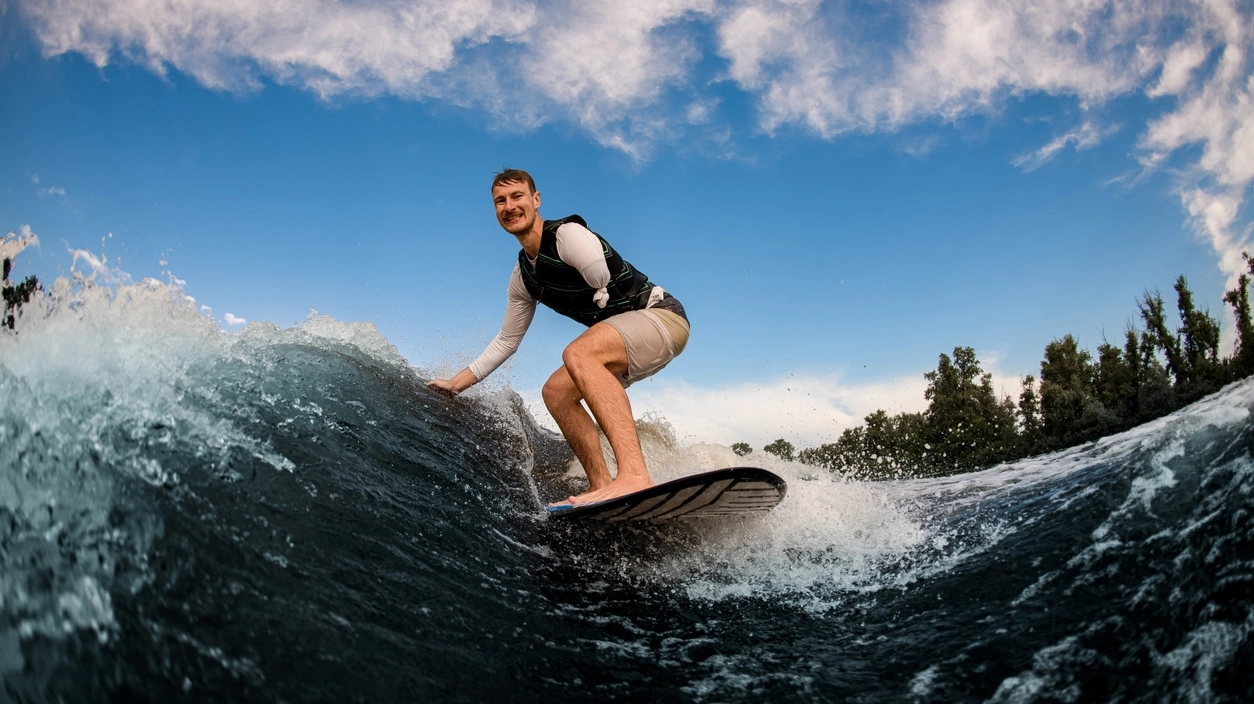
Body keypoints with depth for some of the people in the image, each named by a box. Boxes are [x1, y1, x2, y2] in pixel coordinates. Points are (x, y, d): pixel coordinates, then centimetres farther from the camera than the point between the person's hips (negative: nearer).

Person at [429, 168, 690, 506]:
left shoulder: (569, 236, -16)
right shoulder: (522, 278, 11)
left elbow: (606, 295, -21)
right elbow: (506, 341, 20)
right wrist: (459, 381, 16)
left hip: (663, 315, -9)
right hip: (624, 332, 9)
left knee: (577, 353, -33)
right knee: (556, 391, 4)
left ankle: (634, 475, -48)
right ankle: (602, 485, -1)